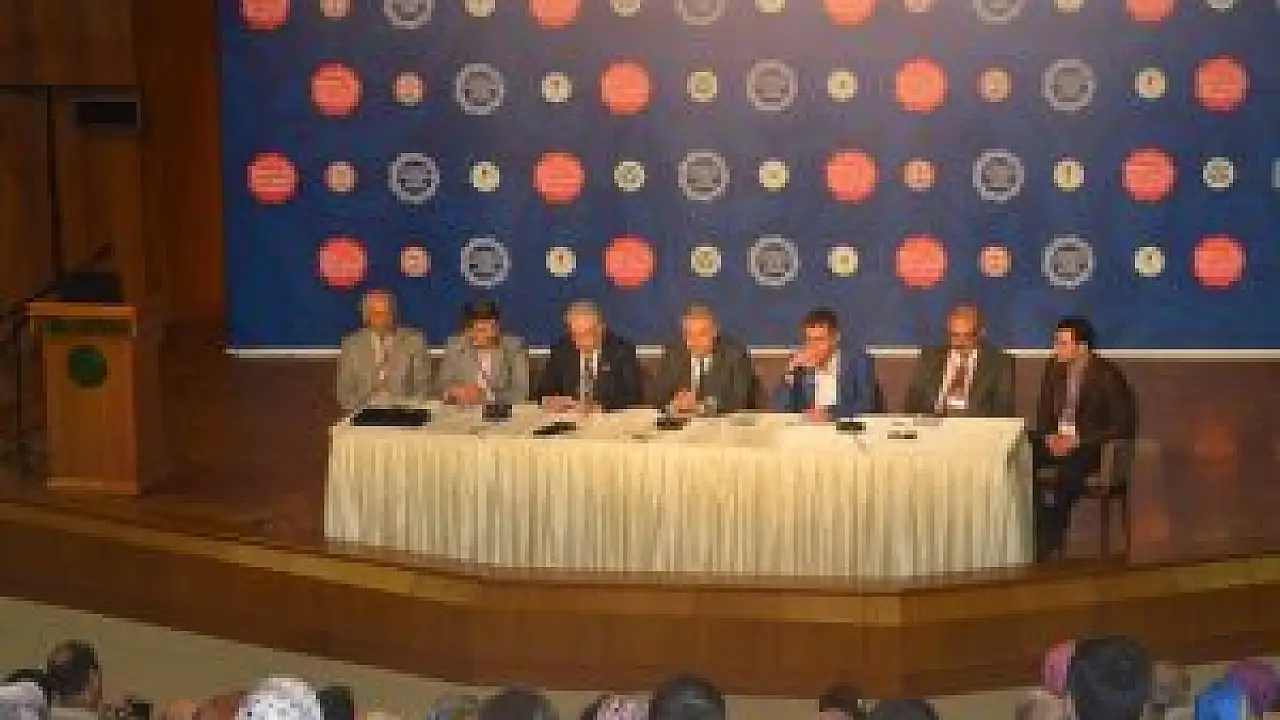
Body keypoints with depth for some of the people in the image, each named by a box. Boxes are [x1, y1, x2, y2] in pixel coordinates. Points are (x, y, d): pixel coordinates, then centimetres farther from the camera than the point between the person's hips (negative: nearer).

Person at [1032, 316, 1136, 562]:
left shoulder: (1107, 375, -9)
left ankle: (1048, 549, -25)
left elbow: (1124, 426, -12)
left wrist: (1079, 440, -18)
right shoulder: (1054, 368, 8)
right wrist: (1049, 437, -7)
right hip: (1055, 439, 6)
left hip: (1090, 445, -5)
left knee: (1067, 472, -35)